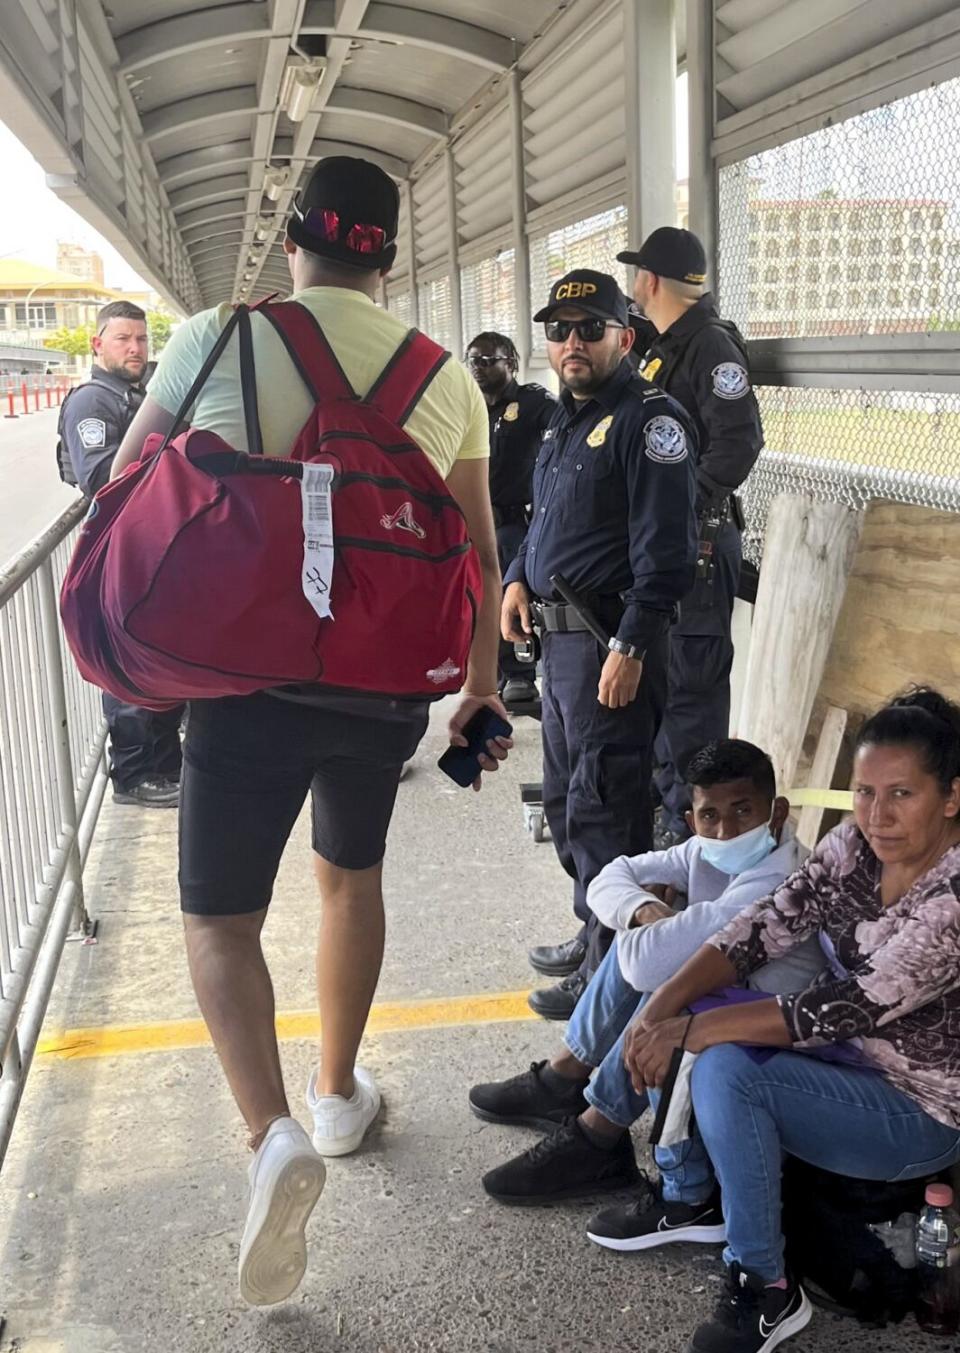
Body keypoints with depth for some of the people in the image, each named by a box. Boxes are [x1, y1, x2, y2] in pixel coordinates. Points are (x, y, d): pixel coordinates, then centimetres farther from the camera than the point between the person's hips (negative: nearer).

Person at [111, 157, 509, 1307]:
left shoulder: (215, 338, -4)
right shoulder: (446, 377, 3)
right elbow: (479, 551, 7)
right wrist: (482, 689, 18)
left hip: (250, 673, -3)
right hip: (389, 682, 3)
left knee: (219, 915, 8)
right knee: (351, 875, 25)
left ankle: (273, 1133, -13)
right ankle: (337, 1094, 38)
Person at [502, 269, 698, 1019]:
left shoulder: (648, 418, -12)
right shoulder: (565, 421, 18)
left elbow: (665, 547, -20)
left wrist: (631, 647, -24)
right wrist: (519, 579, 10)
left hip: (610, 641, -10)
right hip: (559, 638, 10)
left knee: (604, 808, -6)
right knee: (566, 798, 18)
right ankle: (595, 934, 33)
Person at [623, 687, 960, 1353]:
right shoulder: (857, 844, -6)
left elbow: (848, 1008, -30)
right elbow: (767, 924, -9)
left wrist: (691, 1030, -28)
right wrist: (666, 1002, -24)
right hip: (846, 1055, 8)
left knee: (726, 1071, -26)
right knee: (684, 1013, -7)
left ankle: (768, 1291, -8)